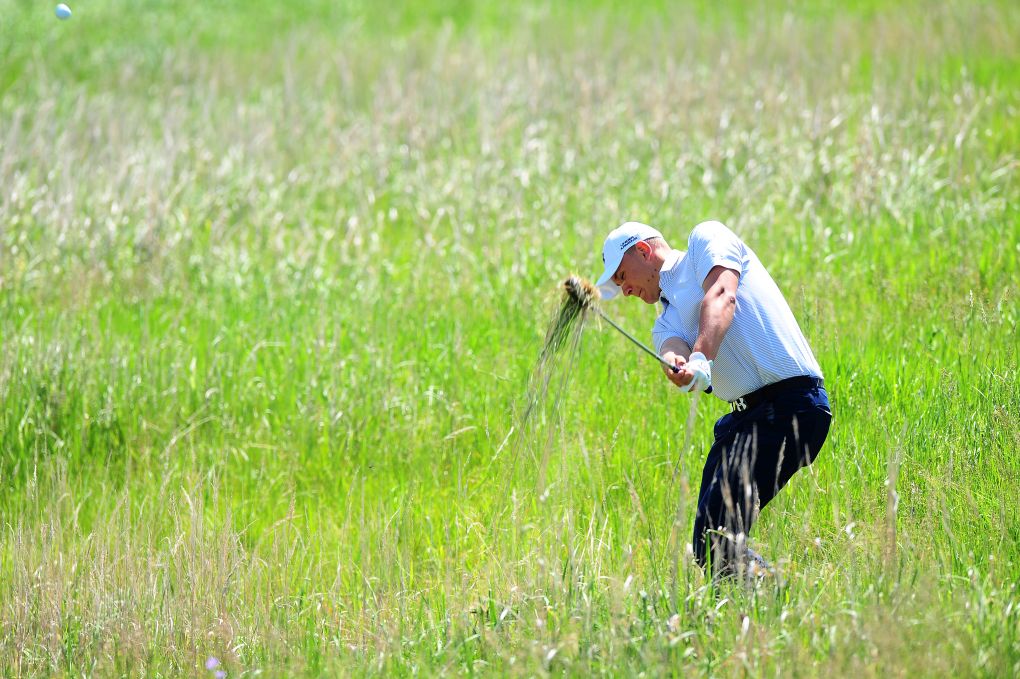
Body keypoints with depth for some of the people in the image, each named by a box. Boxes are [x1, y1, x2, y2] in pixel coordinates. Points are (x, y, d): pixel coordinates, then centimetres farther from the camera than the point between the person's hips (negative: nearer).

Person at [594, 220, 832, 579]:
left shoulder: (706, 239, 9)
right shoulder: (667, 320, 26)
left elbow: (722, 297, -11)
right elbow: (674, 348, 2)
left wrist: (701, 359, -28)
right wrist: (676, 365, -24)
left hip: (790, 398, -9)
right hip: (744, 413, 9)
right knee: (709, 542, 1)